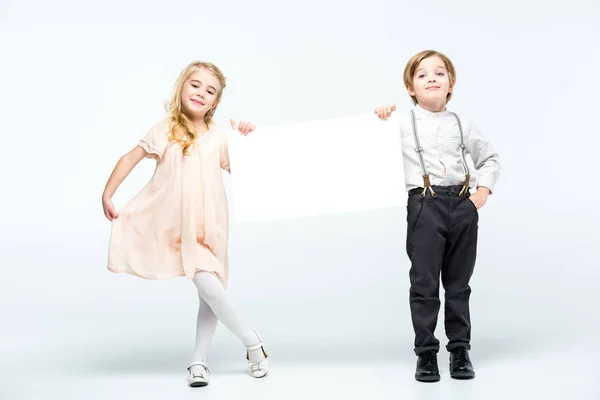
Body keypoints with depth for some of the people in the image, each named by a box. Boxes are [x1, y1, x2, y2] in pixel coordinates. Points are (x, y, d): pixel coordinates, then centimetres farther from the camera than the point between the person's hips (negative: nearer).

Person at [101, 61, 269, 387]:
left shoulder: (219, 136, 6)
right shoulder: (166, 129, 1)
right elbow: (131, 158, 4)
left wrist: (244, 140, 2)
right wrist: (107, 194, 0)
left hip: (208, 227, 3)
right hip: (175, 225, -3)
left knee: (210, 292, 1)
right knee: (207, 285, -16)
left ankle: (198, 361, 14)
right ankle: (251, 341, 1)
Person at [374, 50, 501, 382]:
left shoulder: (462, 125, 11)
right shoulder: (400, 124, 4)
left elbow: (490, 159, 20)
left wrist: (483, 190, 7)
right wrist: (379, 120, -7)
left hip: (463, 205, 2)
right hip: (424, 205, -2)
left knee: (458, 282, 10)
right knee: (424, 282, -1)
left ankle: (460, 349, 21)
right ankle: (426, 352, 9)